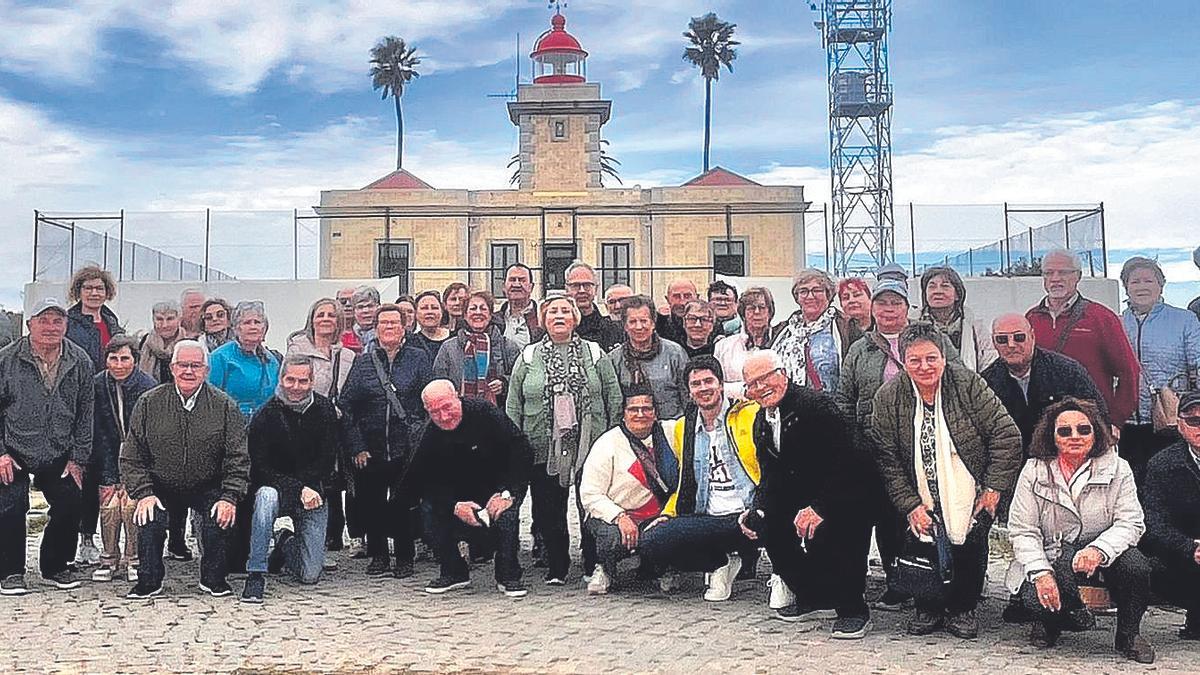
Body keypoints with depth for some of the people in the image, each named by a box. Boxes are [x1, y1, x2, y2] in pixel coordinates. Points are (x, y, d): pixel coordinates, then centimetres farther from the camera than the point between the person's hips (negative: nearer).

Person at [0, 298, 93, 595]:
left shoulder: (80, 361, -2)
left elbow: (85, 414, 3)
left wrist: (78, 458, 0)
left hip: (59, 455, 2)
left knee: (71, 506, -2)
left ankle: (55, 567, 18)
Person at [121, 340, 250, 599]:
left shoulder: (224, 406, -3)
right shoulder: (149, 403, 0)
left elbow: (238, 459, -5)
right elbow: (131, 456, 2)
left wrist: (230, 498, -17)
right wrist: (143, 493, -11)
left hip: (208, 488, -1)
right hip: (161, 488, 1)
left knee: (221, 517, -26)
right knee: (149, 518, -25)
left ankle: (213, 579, -1)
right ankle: (148, 581, -2)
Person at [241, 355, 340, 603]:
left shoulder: (325, 411, -4)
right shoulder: (265, 415, -10)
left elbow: (328, 461, -1)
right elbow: (260, 469, -13)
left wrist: (312, 489, -17)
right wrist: (299, 490, -24)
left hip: (315, 494, 2)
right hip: (276, 487, -2)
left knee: (310, 575, -3)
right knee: (266, 497, -40)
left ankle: (286, 544, 32)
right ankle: (256, 574, -29)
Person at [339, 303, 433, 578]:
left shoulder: (418, 359, 4)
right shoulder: (363, 362, 7)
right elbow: (347, 406, 3)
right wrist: (357, 447, -4)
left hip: (408, 449, -2)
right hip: (370, 450, 2)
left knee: (404, 504, 0)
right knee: (371, 504, 6)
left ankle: (404, 558, 14)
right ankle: (378, 556, 21)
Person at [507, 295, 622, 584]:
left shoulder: (595, 354, 7)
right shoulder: (528, 357, 9)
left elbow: (614, 400, 6)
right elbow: (513, 406, 8)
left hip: (590, 447, -1)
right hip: (543, 449, 1)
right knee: (547, 512, 5)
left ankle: (594, 568, 17)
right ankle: (556, 568, 20)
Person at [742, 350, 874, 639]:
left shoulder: (816, 404, -20)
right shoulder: (761, 422, 5)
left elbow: (842, 464, -26)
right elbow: (770, 475, 10)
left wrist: (818, 508, -34)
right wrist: (757, 510, -7)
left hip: (846, 493, -8)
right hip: (802, 494, 8)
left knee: (822, 535, -29)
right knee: (765, 525, -7)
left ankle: (854, 610, -7)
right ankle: (809, 598, 11)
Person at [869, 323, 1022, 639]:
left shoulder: (968, 384, -12)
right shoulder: (887, 398, -8)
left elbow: (1007, 435, -9)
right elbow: (886, 458, -6)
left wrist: (994, 487, -11)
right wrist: (910, 505, -12)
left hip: (970, 498, -1)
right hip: (922, 503, 1)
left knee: (971, 552, 1)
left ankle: (962, 609, 25)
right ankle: (928, 608, 22)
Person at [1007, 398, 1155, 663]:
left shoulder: (1117, 468, -1)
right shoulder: (1034, 471, -3)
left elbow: (1130, 522, -10)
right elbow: (1022, 531, -7)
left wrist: (1099, 550, -31)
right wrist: (1040, 572, -24)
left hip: (1101, 556, 1)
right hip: (1050, 559, -1)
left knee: (1136, 565, -30)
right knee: (1037, 598, -29)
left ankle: (1129, 635, -1)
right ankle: (1052, 621, 12)